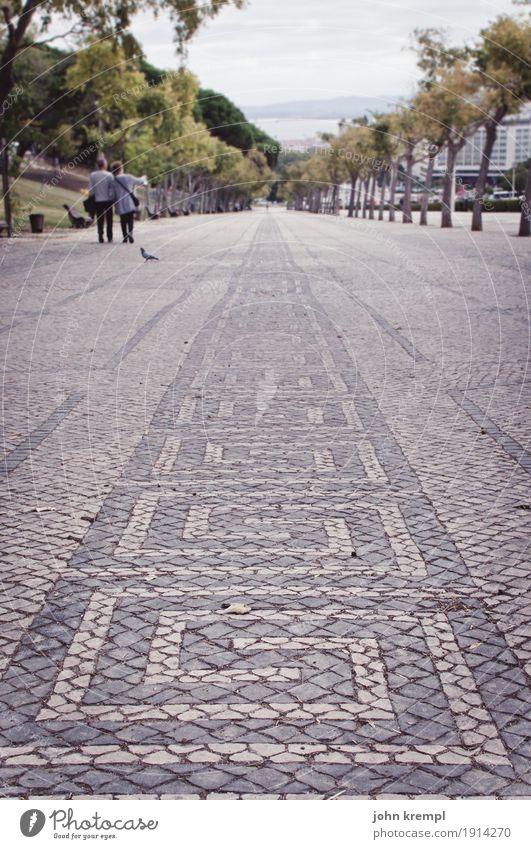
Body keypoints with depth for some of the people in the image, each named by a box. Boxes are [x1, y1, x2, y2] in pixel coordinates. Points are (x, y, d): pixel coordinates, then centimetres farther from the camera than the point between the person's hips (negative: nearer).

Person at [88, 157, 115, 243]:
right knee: (109, 220, 10)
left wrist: (92, 197, 10)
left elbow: (91, 190, -2)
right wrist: (112, 198, 2)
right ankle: (109, 237, 11)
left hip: (97, 201, 1)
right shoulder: (109, 175, -9)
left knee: (100, 220, 8)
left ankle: (100, 237, 3)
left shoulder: (92, 175, -3)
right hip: (108, 200, -1)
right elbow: (112, 188, -8)